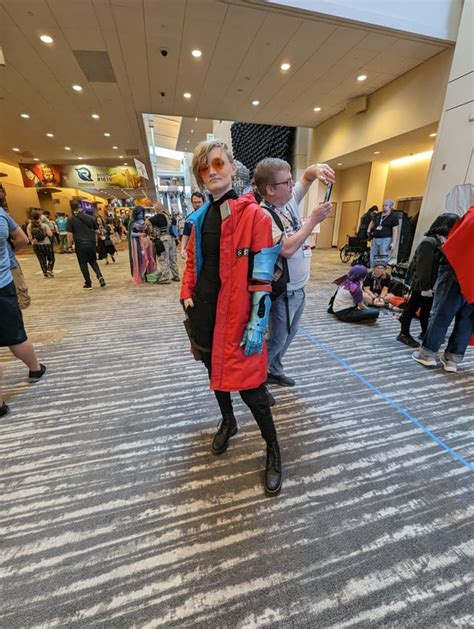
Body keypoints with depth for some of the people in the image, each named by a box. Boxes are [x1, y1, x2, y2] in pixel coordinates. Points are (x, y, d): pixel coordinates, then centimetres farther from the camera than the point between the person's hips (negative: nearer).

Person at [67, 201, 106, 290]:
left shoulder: (71, 220, -4)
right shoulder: (90, 218, 4)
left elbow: (69, 234, -7)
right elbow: (96, 231, 8)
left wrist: (70, 245, 3)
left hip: (80, 245, -2)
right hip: (91, 244, 3)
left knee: (83, 265, 9)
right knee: (93, 262, 19)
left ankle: (88, 284, 14)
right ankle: (100, 276, -7)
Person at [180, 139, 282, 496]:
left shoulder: (253, 215, -9)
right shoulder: (200, 217, 11)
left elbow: (262, 276, -13)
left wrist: (256, 323, -16)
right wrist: (187, 295, 6)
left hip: (236, 312, -6)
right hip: (204, 309, 7)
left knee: (248, 382, -2)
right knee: (214, 367, 20)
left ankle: (273, 450, 24)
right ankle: (228, 421, 47)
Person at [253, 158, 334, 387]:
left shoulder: (289, 200, 3)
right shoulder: (263, 216, -21)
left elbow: (307, 176, 16)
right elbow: (287, 249, -31)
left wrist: (317, 169, -8)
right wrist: (313, 220, -23)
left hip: (298, 288, 9)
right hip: (282, 292, -9)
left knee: (288, 334, 21)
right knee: (276, 340, 6)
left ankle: (274, 371, 41)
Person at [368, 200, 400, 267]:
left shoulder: (393, 216, -2)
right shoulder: (378, 214, 13)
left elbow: (395, 230, -6)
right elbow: (372, 222, 32)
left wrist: (393, 242, -14)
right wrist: (369, 230, 13)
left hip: (385, 240, -6)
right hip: (375, 239, 6)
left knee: (383, 260, -6)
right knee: (372, 260, 7)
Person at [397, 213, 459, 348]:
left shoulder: (441, 242, 9)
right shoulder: (429, 242, -18)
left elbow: (441, 265, 8)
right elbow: (424, 267, -21)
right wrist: (425, 287, -21)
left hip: (431, 285, 9)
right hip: (420, 285, -9)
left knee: (426, 310, 19)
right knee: (411, 308, 3)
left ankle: (425, 333, 33)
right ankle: (404, 334, 13)